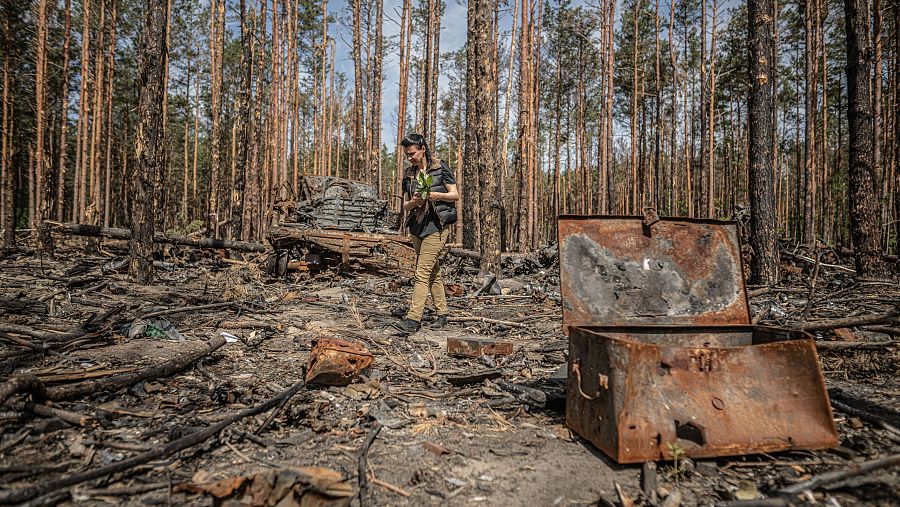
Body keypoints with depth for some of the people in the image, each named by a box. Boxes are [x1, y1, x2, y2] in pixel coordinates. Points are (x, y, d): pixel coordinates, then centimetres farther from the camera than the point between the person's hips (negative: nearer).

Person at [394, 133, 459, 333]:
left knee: (422, 273, -12)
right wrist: (414, 202, -13)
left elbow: (455, 195, -3)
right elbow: (405, 206, 10)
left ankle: (413, 320, -13)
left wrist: (434, 194, -19)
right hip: (416, 226, 6)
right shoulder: (409, 174, 12)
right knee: (433, 272, 12)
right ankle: (442, 313, 22)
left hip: (436, 226, -6)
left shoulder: (440, 168, -2)